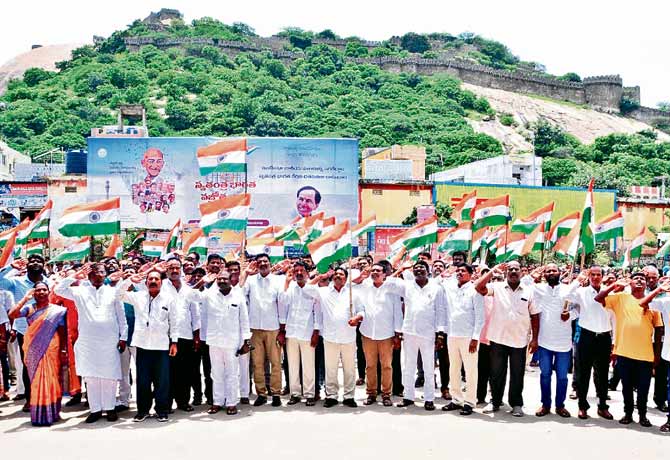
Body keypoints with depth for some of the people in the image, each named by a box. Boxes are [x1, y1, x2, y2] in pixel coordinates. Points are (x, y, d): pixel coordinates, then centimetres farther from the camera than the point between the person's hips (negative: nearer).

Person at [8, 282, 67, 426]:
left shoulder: (57, 310, 2)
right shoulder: (29, 309, 5)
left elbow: (62, 332, 1)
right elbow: (11, 315, -11)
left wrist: (63, 350, -6)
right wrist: (25, 299, -10)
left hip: (51, 351, -2)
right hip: (33, 351, 2)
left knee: (50, 380, 2)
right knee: (35, 381, 6)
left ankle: (51, 412, 12)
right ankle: (38, 414, 14)